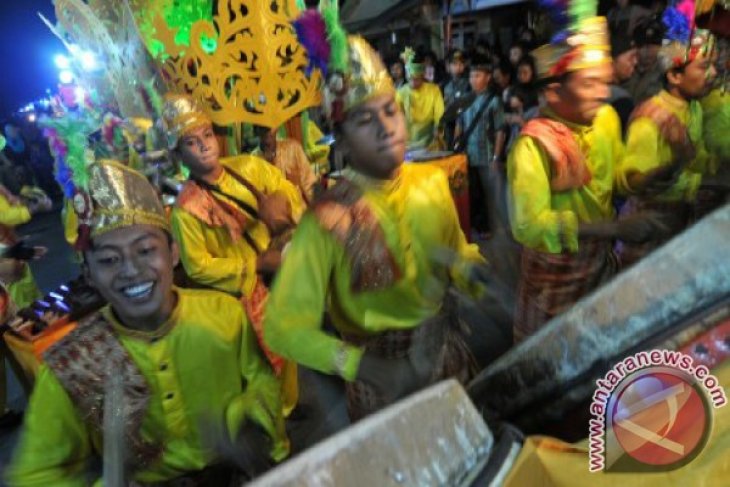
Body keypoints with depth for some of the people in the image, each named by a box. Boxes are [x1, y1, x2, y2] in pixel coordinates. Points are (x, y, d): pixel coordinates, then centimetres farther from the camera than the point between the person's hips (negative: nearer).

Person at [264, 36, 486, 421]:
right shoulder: (327, 220, -25)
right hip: (380, 373, -4)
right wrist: (361, 365, -33)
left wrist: (472, 269, -12)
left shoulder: (432, 182, -8)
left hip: (446, 349, 5)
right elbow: (283, 325, -23)